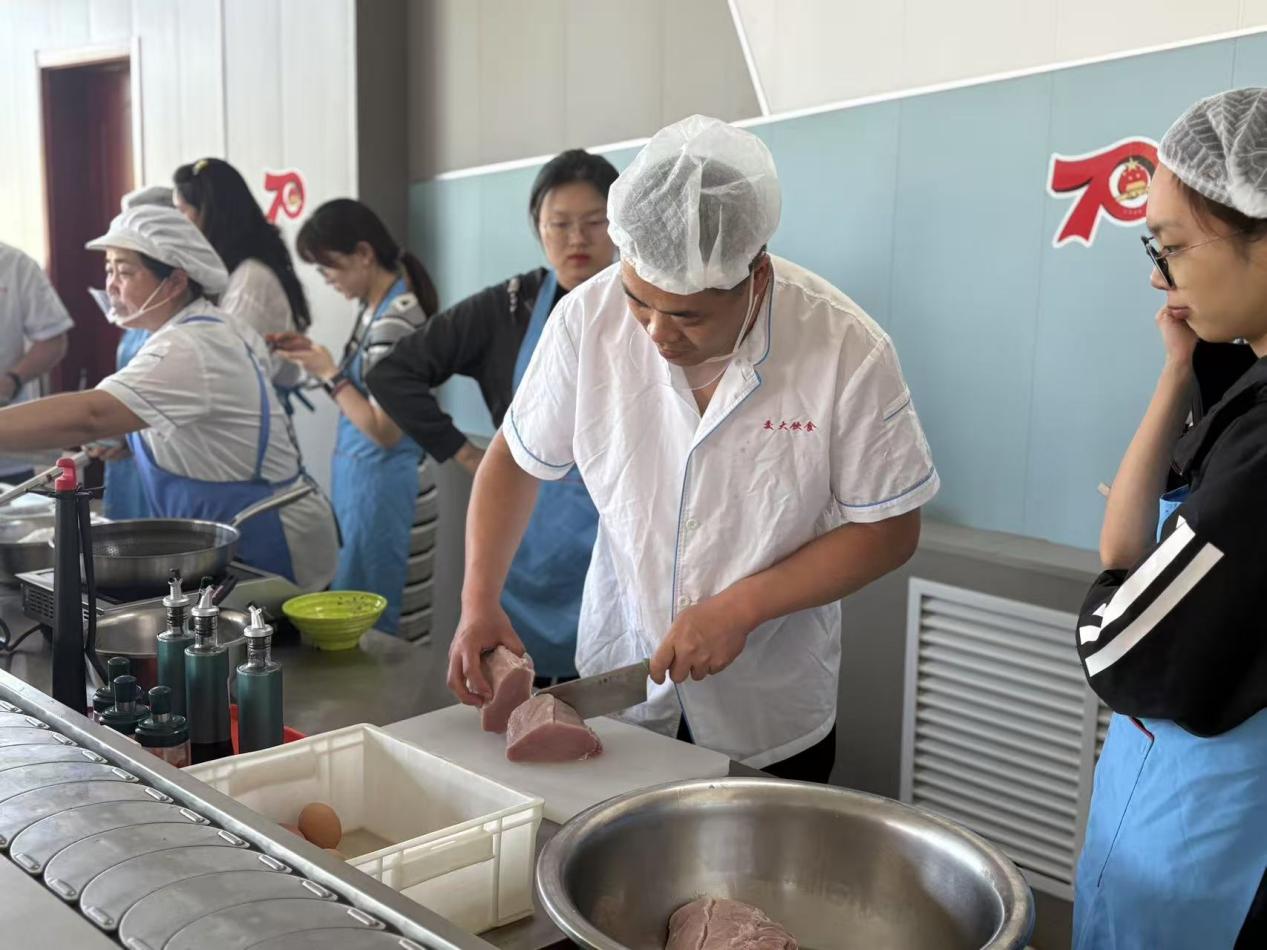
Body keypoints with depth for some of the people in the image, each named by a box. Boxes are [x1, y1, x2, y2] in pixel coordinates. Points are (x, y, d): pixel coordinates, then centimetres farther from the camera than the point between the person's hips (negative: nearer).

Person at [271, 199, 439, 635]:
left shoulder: (394, 318, -20)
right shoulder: (376, 306, 8)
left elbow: (384, 429, -20)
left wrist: (329, 374, -13)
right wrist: (313, 353, 4)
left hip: (375, 477, -9)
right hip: (358, 469, 9)